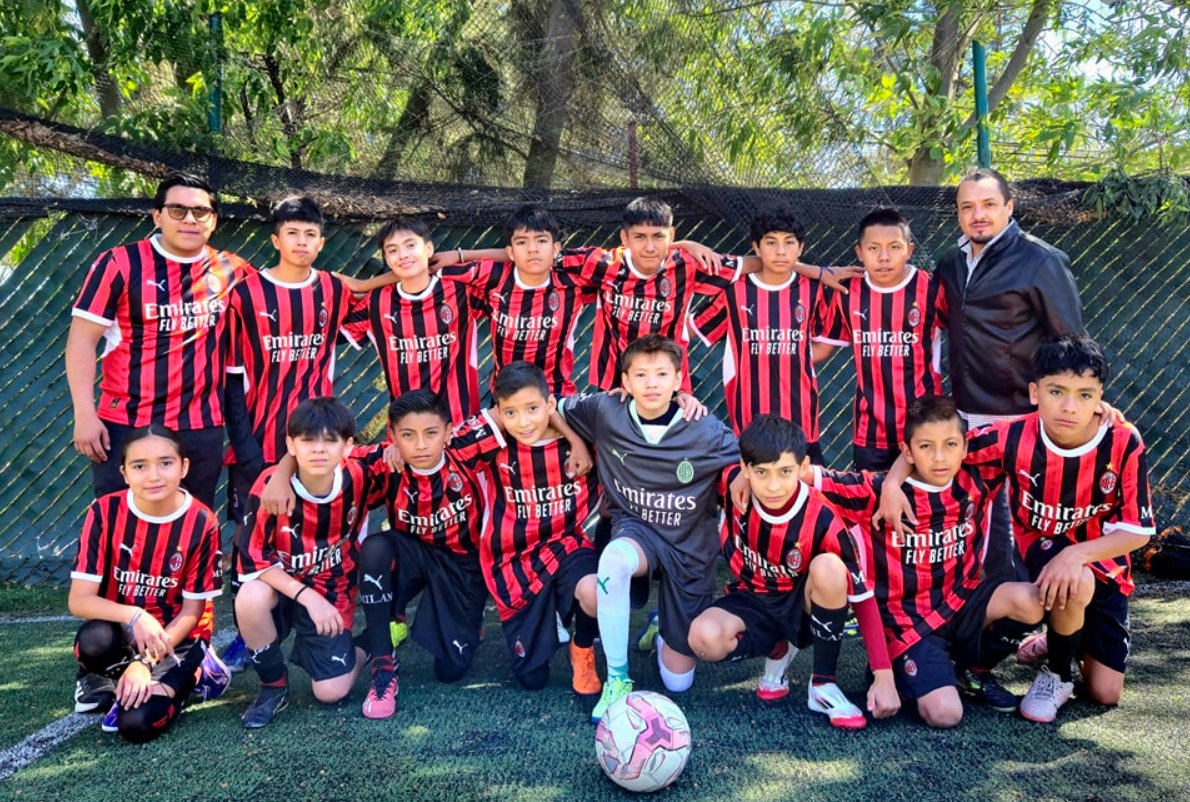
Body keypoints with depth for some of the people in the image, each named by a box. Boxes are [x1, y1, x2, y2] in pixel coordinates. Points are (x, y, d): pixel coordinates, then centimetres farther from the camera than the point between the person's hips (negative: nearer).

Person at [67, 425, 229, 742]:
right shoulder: (105, 512, -13)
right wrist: (135, 616, -33)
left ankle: (188, 675, 6)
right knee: (95, 642, -35)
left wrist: (146, 662, -20)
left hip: (176, 637, -1)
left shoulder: (201, 523, -15)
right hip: (121, 629, 2)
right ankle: (119, 679, -1)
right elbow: (79, 600, -15)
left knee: (137, 724, -24)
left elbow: (192, 611, -9)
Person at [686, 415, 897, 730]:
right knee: (705, 638, -32)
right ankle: (778, 652, 3)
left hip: (802, 609, -2)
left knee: (829, 567, -36)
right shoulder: (731, 482, -21)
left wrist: (884, 676, -24)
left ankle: (824, 684, -14)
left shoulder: (822, 520, -26)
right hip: (752, 603, 2)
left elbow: (863, 597, -20)